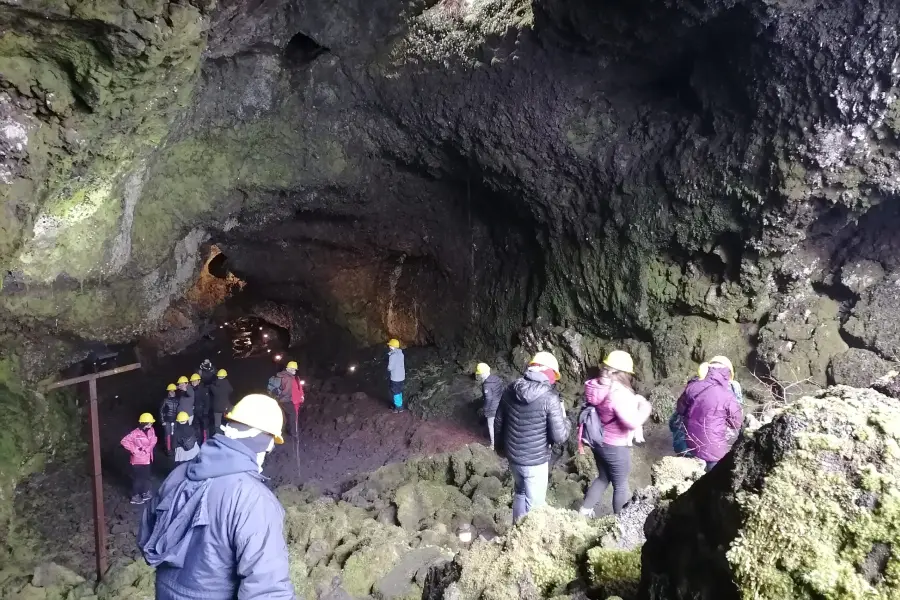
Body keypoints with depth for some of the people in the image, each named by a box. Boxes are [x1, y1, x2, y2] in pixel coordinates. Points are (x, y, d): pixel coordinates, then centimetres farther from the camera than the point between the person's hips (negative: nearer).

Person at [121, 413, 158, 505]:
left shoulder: (151, 430, -5)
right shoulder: (136, 433, -23)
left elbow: (153, 441, 3)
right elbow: (124, 441, -24)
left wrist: (148, 448, -13)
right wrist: (134, 450, -21)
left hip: (147, 459, 6)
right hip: (138, 460, -6)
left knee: (146, 477, 21)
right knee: (137, 478, 7)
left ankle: (145, 493, 40)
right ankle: (135, 497, 21)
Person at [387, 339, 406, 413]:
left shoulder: (392, 355, -23)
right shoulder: (401, 353, 3)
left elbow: (390, 367, -20)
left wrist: (388, 369, 0)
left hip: (395, 377, -8)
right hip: (401, 376, 8)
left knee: (395, 392, 5)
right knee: (399, 391, 20)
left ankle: (399, 407, 12)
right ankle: (399, 404, 31)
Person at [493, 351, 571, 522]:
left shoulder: (511, 390, -3)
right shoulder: (549, 397, -20)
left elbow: (498, 422, 7)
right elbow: (559, 436, -19)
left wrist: (501, 446, 24)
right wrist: (565, 420, 1)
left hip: (513, 456, 6)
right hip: (536, 460, -6)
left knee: (520, 493, 27)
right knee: (535, 503, 11)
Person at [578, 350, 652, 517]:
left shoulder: (595, 386, -5)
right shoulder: (619, 393, -29)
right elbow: (633, 422, -30)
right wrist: (644, 406, -13)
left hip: (597, 442, 7)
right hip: (615, 447, -7)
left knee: (603, 477, 28)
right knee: (621, 485, 15)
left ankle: (584, 511, 33)